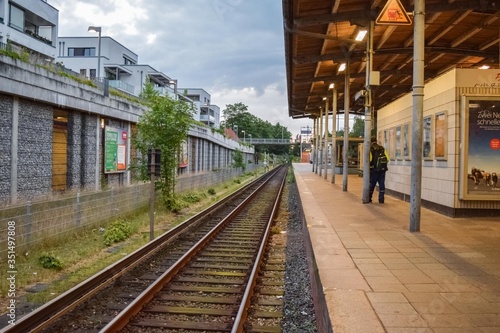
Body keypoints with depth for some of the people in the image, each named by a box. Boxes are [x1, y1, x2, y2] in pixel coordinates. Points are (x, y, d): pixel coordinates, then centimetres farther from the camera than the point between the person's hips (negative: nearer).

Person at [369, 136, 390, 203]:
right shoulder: (382, 148, 9)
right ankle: (381, 199, 5)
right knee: (382, 184, 6)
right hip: (382, 169, 3)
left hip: (374, 169, -3)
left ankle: (368, 198, 13)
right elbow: (387, 159, 2)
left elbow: (369, 159, -16)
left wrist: (369, 166, 1)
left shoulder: (370, 149, -3)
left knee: (372, 184, 7)